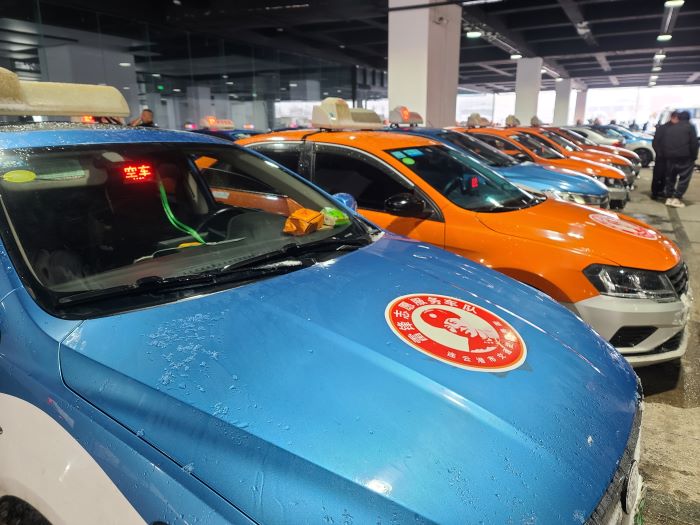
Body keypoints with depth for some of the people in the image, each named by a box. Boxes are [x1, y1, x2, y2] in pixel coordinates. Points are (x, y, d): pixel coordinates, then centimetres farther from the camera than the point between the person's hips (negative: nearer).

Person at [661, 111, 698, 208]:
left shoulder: (669, 128, 15)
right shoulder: (690, 127, 0)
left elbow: (662, 143, 14)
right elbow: (694, 143, -6)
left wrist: (665, 155, 18)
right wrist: (694, 157, 1)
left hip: (670, 157, 5)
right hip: (684, 157, -5)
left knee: (670, 178, 13)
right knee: (684, 178, 0)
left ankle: (669, 198, 12)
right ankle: (676, 198, -7)